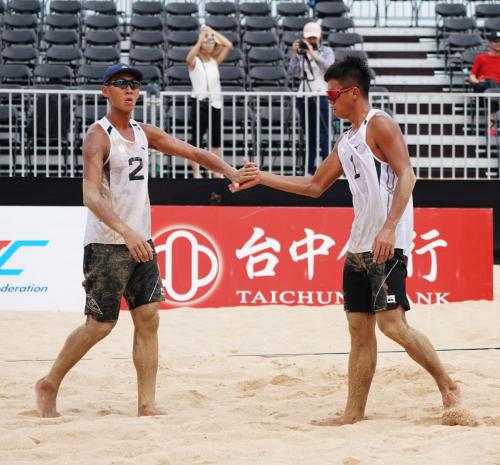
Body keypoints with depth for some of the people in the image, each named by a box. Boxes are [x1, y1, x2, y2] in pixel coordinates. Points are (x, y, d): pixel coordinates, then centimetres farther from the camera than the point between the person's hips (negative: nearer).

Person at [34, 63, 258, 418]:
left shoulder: (144, 133, 10)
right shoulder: (99, 135, -13)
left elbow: (193, 152, 14)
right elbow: (91, 196, -24)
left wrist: (230, 172, -3)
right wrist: (127, 232, -35)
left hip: (141, 242, 7)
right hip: (107, 245, -7)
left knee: (148, 319, 0)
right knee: (100, 324, -2)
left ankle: (147, 405, 2)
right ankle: (49, 385, 16)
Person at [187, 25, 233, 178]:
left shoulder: (215, 61, 11)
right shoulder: (194, 62, -3)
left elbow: (229, 45, 3)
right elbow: (189, 58, -27)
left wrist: (213, 32, 1)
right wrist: (200, 40, -27)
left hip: (215, 103, 5)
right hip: (199, 103, -5)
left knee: (215, 138, 8)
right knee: (197, 137, -1)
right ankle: (196, 171, 2)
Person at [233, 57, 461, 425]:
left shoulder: (380, 125, -7)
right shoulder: (347, 142, 19)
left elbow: (406, 175, -16)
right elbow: (315, 186, 27)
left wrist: (389, 228, -25)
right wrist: (263, 178, 23)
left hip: (388, 244, -9)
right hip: (359, 244, 9)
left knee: (392, 323, -14)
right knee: (359, 328, 7)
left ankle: (448, 385, 0)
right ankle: (354, 413, 10)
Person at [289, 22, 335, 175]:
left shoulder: (326, 51, 2)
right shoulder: (300, 53, 9)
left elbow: (328, 65, -17)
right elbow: (293, 72, 0)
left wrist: (312, 53, -21)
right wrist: (294, 53, -9)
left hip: (321, 95, -4)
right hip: (304, 96, 4)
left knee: (323, 134, -9)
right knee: (309, 135, 7)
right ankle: (309, 168, 11)